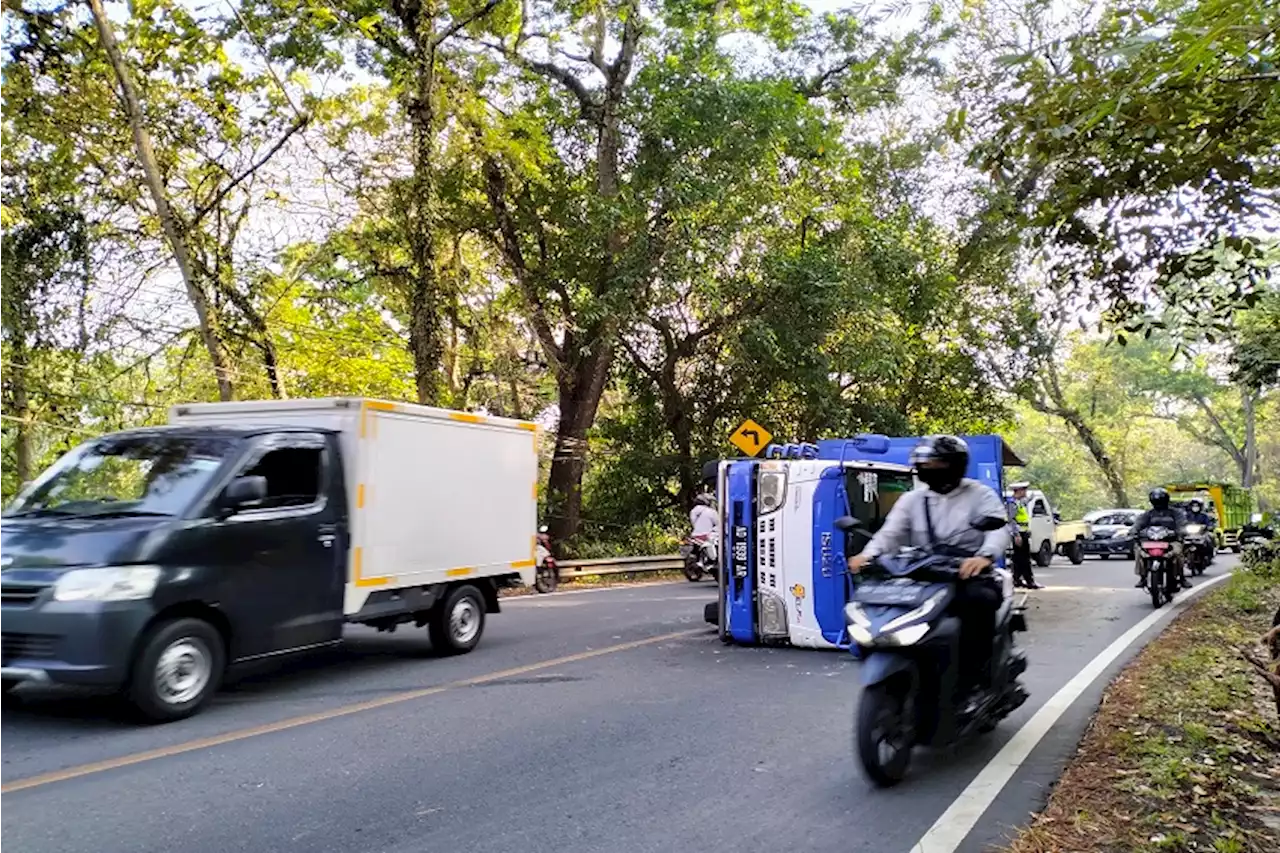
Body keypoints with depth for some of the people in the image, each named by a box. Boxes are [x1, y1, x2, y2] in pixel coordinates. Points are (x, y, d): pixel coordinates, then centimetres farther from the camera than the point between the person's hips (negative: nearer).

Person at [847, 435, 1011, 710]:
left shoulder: (980, 495, 6)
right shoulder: (912, 500, 16)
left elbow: (998, 529, -12)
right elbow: (891, 532, 2)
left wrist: (985, 556, -35)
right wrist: (868, 554, -21)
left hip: (969, 575, -3)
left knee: (978, 599, -36)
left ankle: (972, 682, -25)